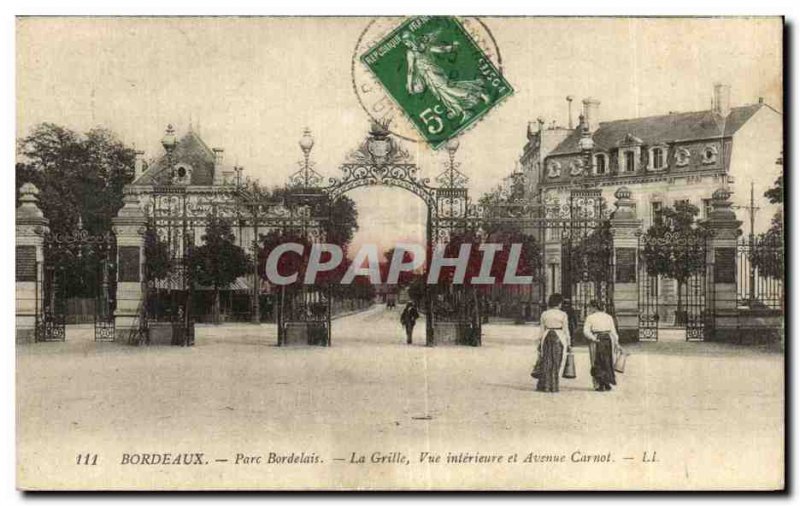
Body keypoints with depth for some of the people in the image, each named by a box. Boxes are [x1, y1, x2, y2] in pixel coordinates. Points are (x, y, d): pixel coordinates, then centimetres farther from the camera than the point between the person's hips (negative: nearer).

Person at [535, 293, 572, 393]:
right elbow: (566, 330, -4)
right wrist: (568, 342, 4)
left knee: (546, 362, 9)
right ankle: (553, 386, 3)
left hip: (547, 336, 3)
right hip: (559, 337, -3)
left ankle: (544, 385, 9)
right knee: (556, 362, 3)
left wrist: (541, 342, 14)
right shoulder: (563, 314, -5)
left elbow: (542, 329, 8)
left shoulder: (544, 314, 4)